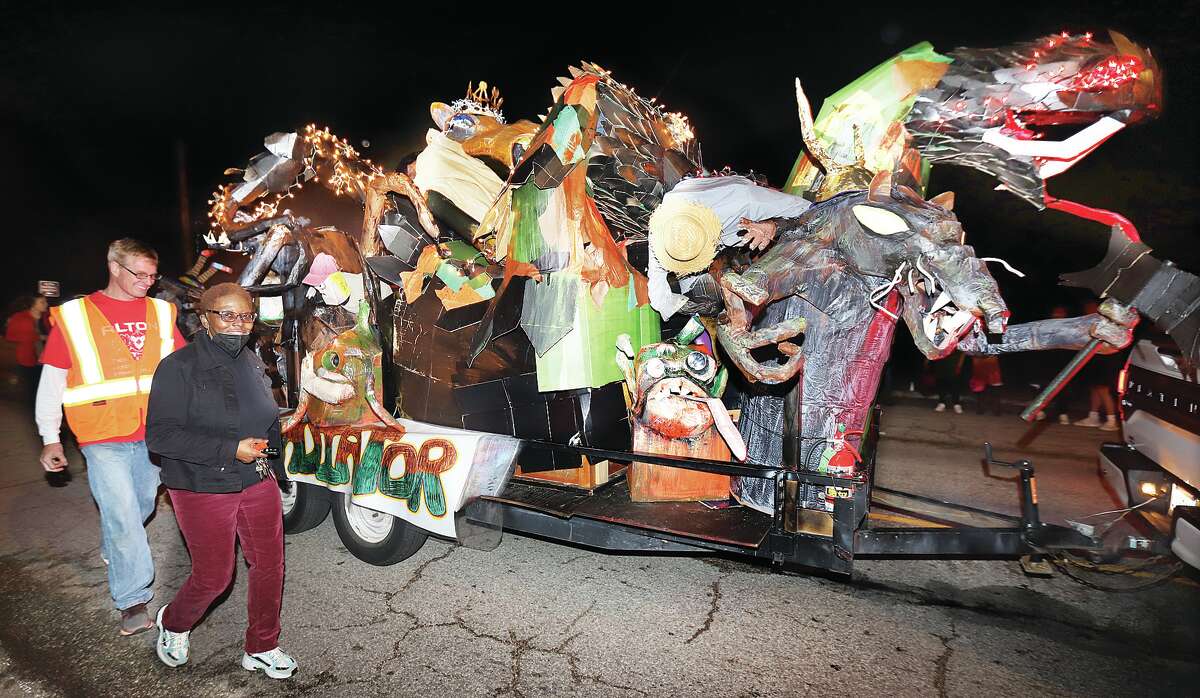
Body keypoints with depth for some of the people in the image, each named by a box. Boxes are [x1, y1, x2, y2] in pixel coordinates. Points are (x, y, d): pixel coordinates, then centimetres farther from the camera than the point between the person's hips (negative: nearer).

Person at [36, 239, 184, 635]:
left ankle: (112, 550, 49)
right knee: (123, 516, -7)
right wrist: (50, 438, 0)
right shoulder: (73, 316, -4)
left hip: (152, 435, 4)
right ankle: (134, 601, 4)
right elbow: (52, 381, 0)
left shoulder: (161, 313, 5)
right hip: (104, 438, -4)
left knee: (142, 506, 19)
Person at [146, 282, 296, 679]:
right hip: (203, 490, -6)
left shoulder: (253, 363, 7)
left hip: (259, 483, 6)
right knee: (213, 577, 6)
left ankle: (262, 648, 30)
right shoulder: (179, 368, -14)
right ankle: (173, 624, 40)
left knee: (269, 566, 10)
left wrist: (274, 467, 16)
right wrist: (230, 450, -23)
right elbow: (159, 435, -18)